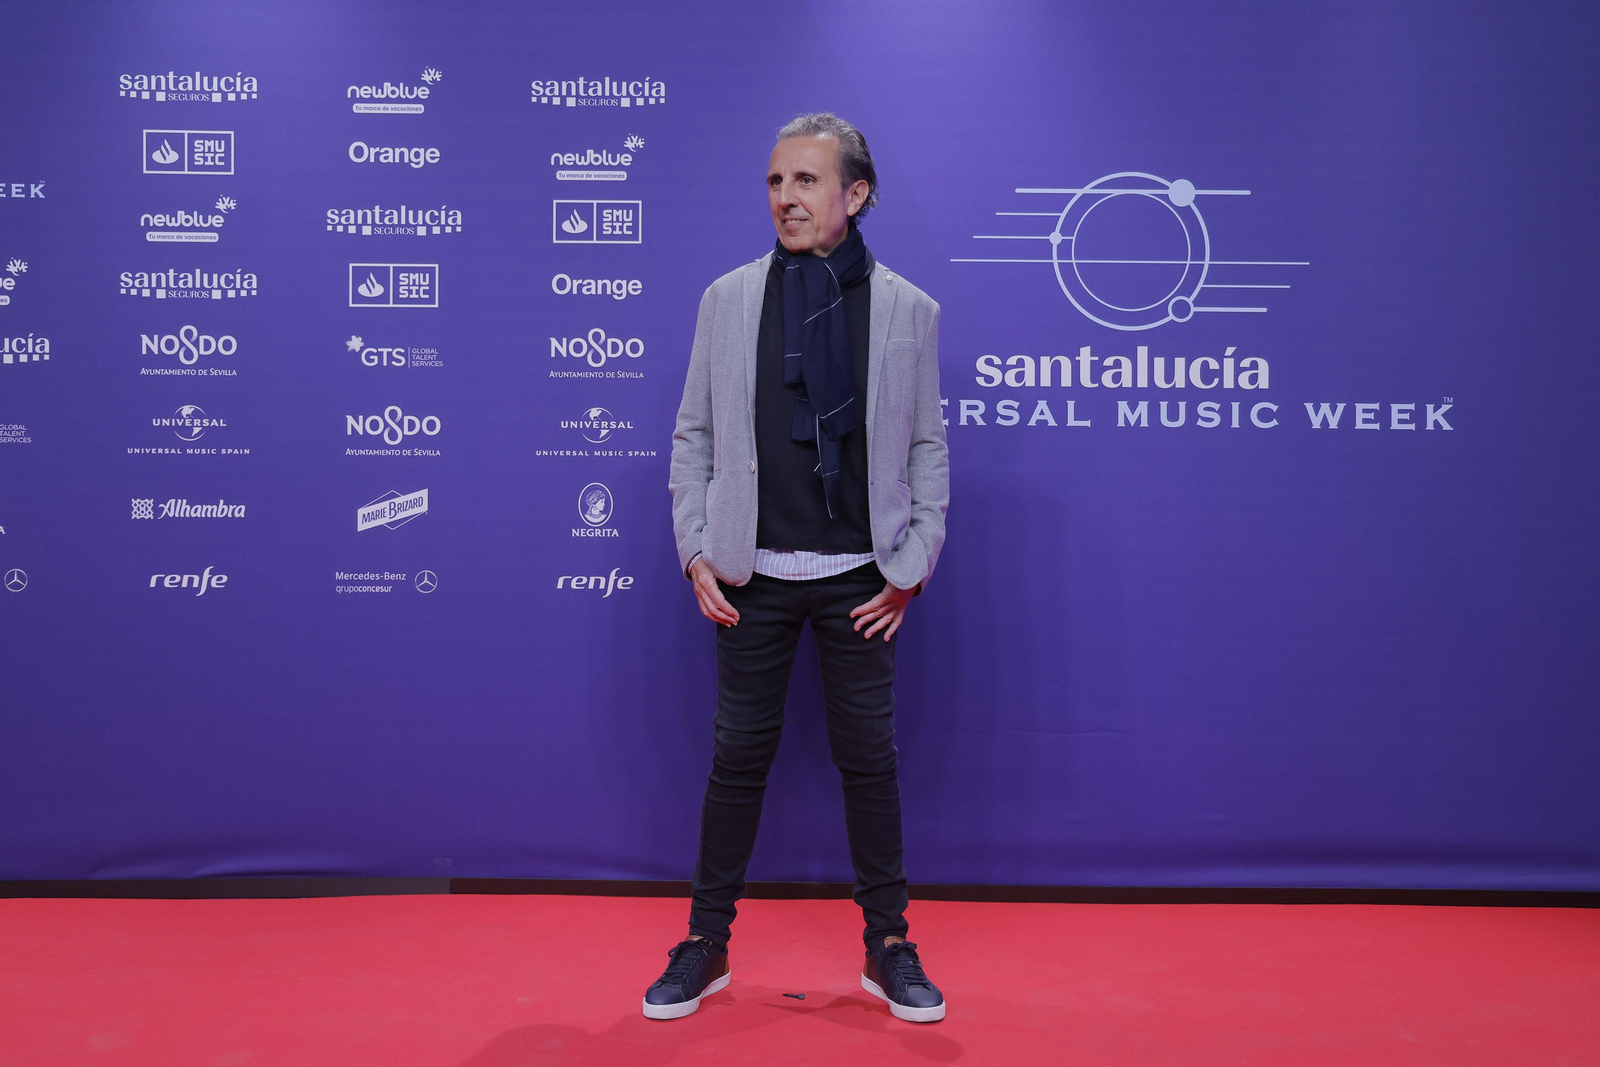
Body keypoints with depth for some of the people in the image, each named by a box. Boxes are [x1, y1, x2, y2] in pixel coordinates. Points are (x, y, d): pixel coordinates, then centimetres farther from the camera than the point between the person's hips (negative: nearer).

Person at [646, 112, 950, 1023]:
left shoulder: (907, 309, 2)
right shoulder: (729, 298, 3)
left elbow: (927, 446, 5)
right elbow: (694, 434, 7)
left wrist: (913, 567, -1)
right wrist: (696, 551, -1)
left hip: (860, 578, 0)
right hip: (755, 575, 0)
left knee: (870, 756, 7)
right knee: (741, 752, 7)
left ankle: (889, 947, 24)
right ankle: (707, 943, 23)